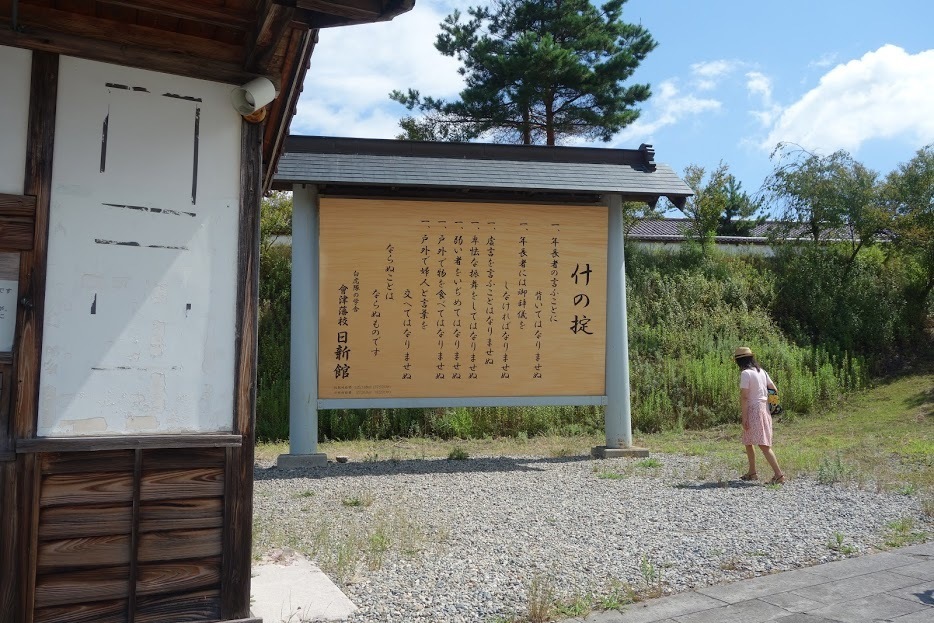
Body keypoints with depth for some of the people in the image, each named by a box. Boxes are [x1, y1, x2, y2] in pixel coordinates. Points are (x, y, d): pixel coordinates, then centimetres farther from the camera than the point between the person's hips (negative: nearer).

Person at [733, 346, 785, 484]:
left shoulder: (745, 373, -13)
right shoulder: (762, 372, 12)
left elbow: (744, 396, -17)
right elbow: (774, 390, 13)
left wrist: (744, 417, -16)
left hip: (754, 410, -9)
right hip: (764, 409, 9)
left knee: (763, 445, -9)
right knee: (747, 442, 19)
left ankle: (779, 474, -13)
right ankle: (752, 473, 26)